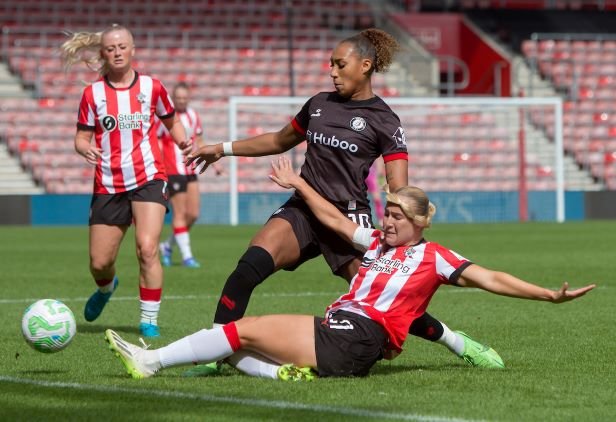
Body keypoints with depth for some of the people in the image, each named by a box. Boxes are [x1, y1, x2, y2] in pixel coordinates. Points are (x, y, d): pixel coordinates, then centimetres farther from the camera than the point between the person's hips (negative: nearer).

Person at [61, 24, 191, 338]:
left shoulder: (152, 87, 2)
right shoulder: (92, 94, 2)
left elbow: (171, 122, 16)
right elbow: (82, 136, 4)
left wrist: (183, 141, -4)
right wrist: (84, 148, -19)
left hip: (148, 179, -1)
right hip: (108, 186, 1)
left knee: (147, 248, -21)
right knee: (100, 263, 5)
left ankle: (149, 320, -9)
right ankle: (106, 288, 43)